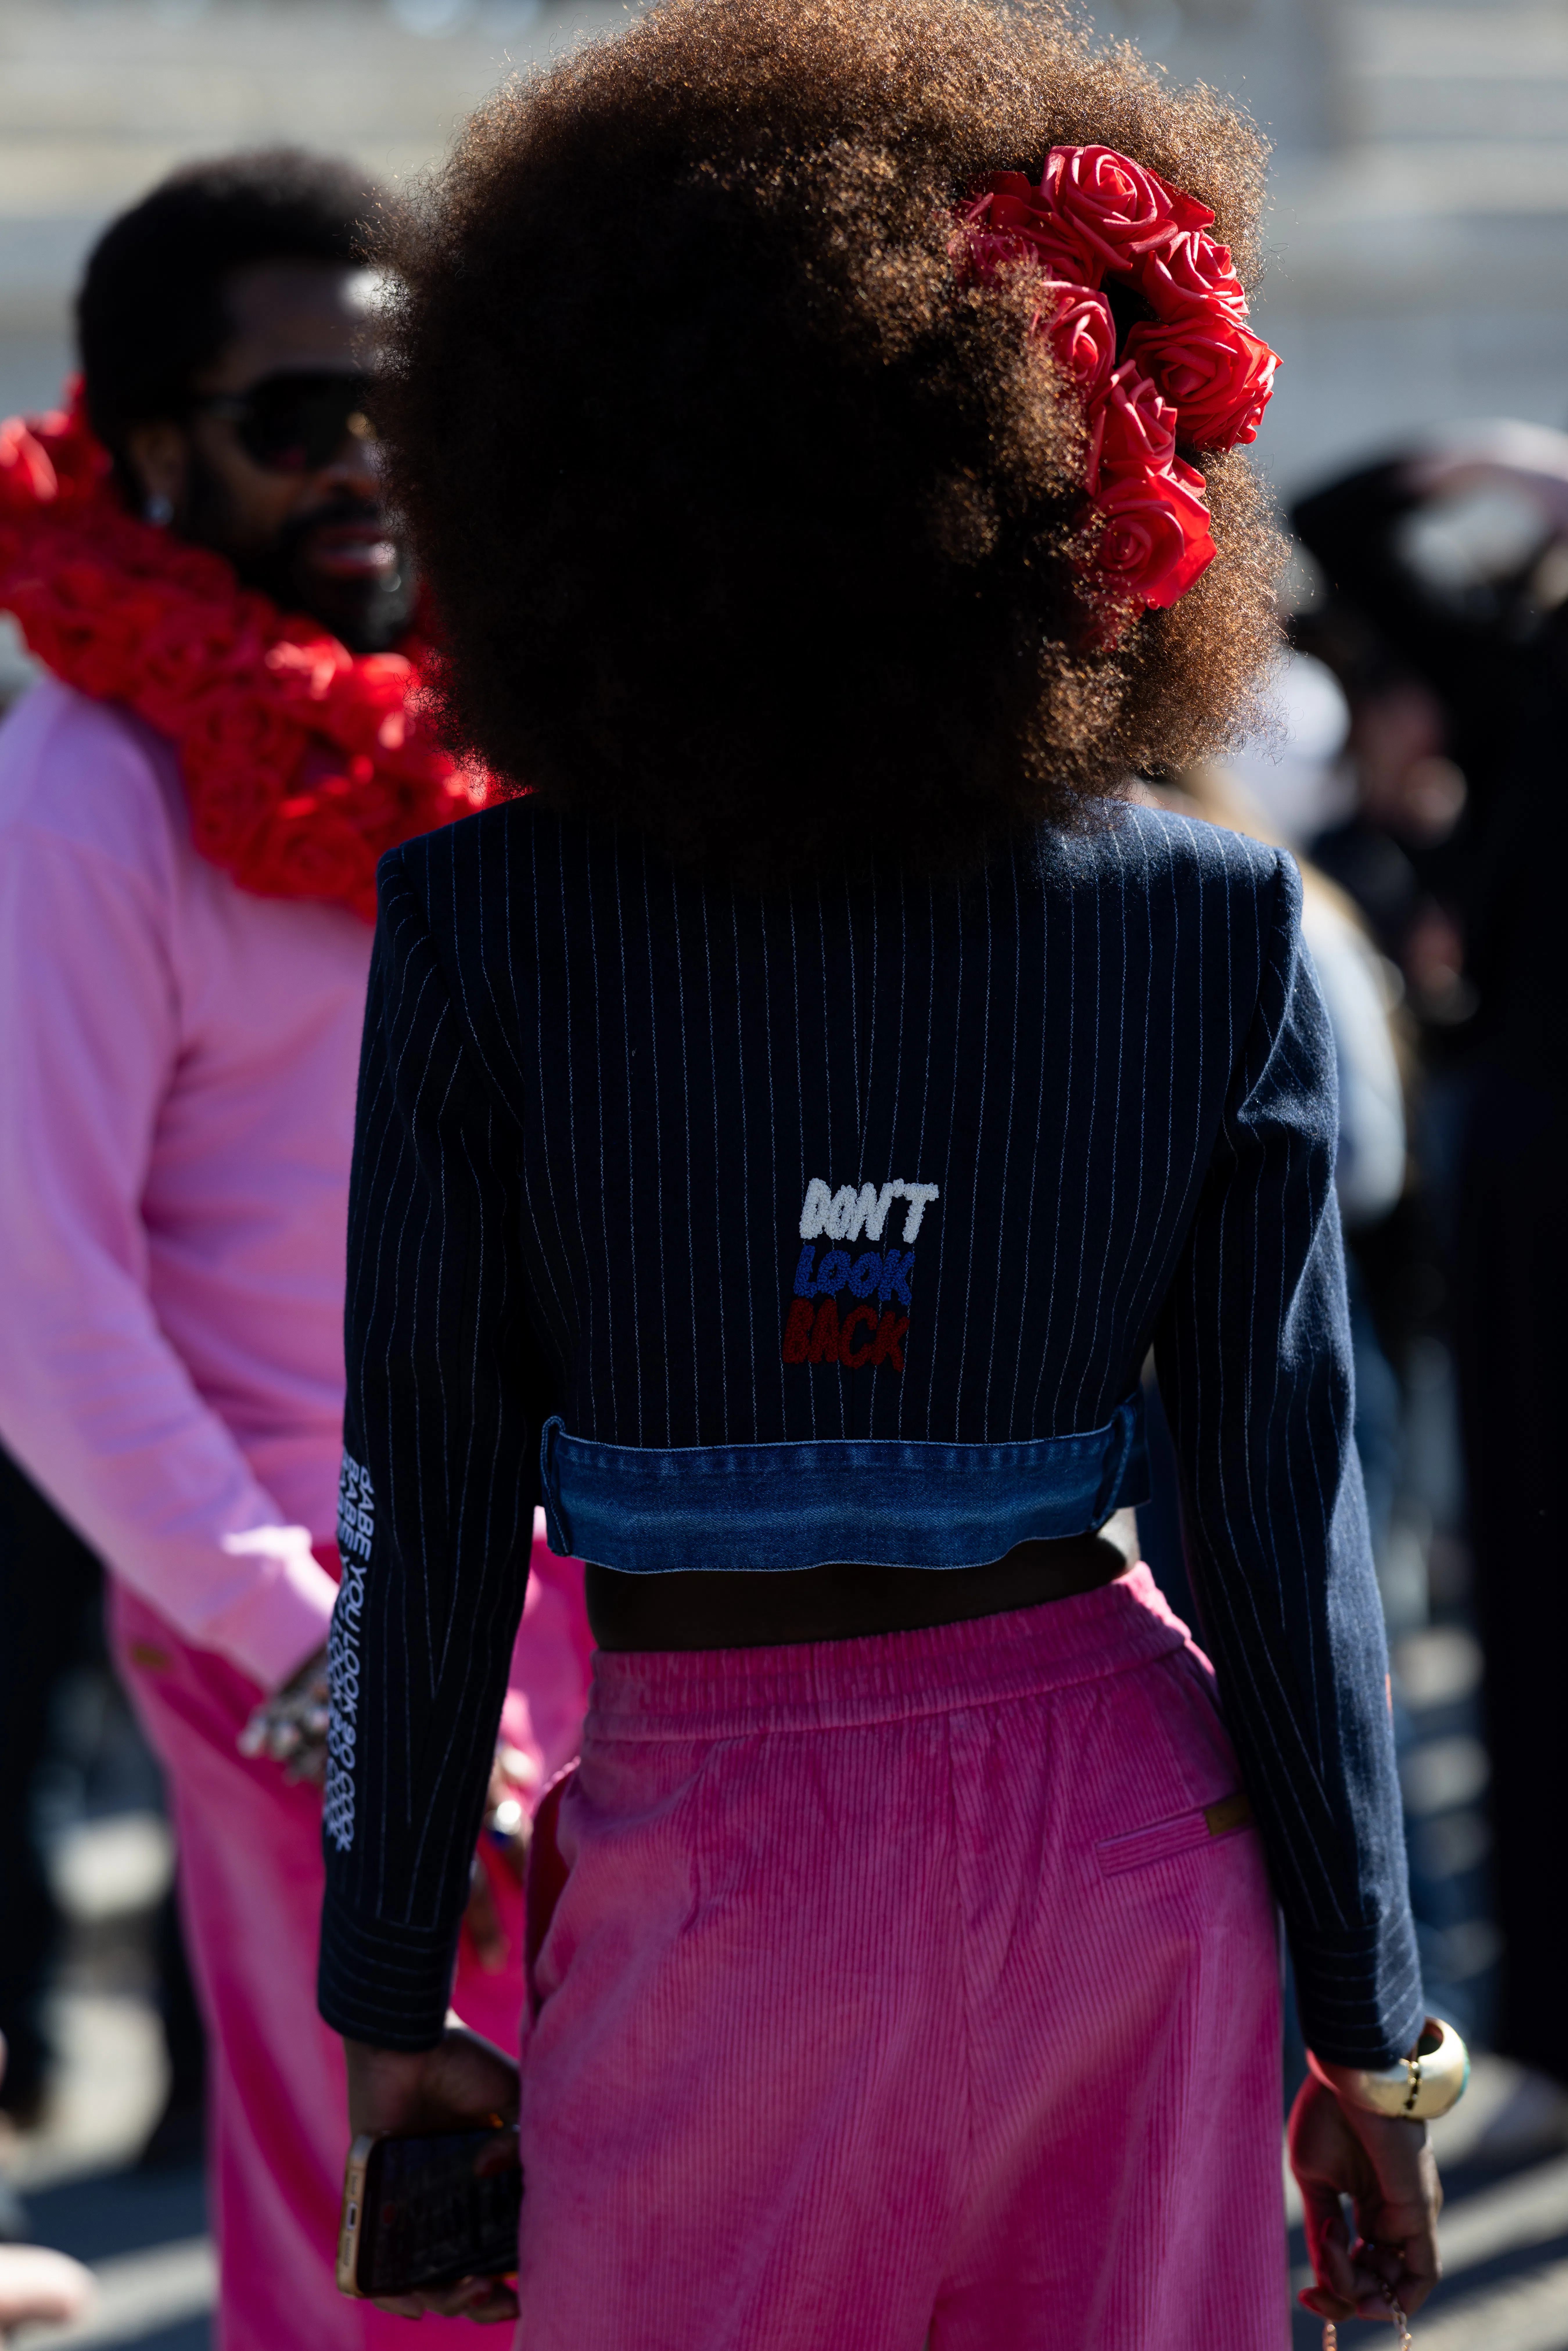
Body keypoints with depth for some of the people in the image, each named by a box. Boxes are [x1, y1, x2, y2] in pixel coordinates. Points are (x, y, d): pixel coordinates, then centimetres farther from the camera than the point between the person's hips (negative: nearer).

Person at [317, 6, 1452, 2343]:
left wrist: (390, 1998, 3)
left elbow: (431, 1510, -6)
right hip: (1130, 1815, 2)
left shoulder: (485, 928, -10)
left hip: (727, 1862, -2)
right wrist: (1369, 2024, 6)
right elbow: (1287, 1512, -3)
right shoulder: (1221, 931, -6)